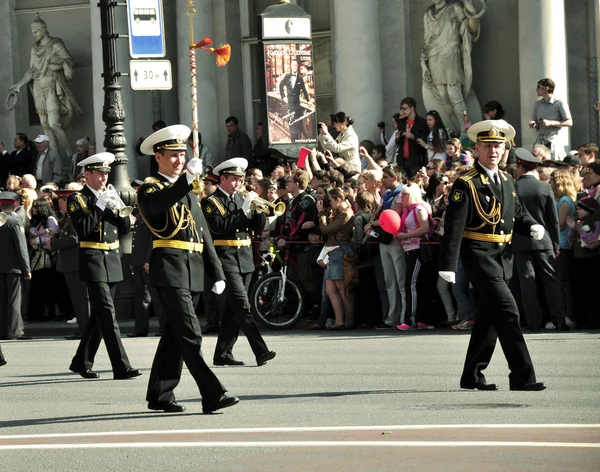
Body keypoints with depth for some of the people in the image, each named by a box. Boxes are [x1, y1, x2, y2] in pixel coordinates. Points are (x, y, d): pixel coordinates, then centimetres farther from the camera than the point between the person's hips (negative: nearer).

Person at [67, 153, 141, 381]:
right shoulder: (77, 199, -3)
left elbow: (124, 230, 11)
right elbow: (83, 228, -18)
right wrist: (99, 205, -17)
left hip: (113, 260, 7)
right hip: (93, 261, -7)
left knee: (99, 315, 11)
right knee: (107, 313, -13)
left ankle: (81, 362, 23)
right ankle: (121, 367, -17)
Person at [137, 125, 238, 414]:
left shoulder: (188, 192, 22)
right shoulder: (150, 189, -1)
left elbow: (204, 234, 22)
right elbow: (156, 204, -28)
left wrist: (217, 273, 15)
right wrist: (186, 179, -39)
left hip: (194, 270, 8)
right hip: (170, 268, -8)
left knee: (175, 335, 11)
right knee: (190, 335, -12)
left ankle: (160, 395, 19)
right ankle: (212, 395, -17)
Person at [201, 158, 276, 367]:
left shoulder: (242, 199, 15)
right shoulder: (211, 202, -4)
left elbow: (258, 229, 12)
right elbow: (219, 227, -19)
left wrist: (260, 209, -7)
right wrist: (243, 210, -21)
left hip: (245, 259, 7)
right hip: (226, 260, -7)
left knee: (233, 309, 10)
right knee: (242, 307, -15)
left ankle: (222, 354, 18)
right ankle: (261, 352, -23)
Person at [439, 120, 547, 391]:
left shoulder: (507, 181, 14)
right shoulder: (466, 184, -10)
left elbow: (517, 214, 24)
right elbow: (453, 226, -15)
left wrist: (532, 227, 1)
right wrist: (448, 264, -21)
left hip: (502, 257, 8)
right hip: (479, 256, -8)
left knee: (490, 316, 13)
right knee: (508, 313, -14)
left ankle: (472, 376, 23)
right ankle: (522, 377, -14)